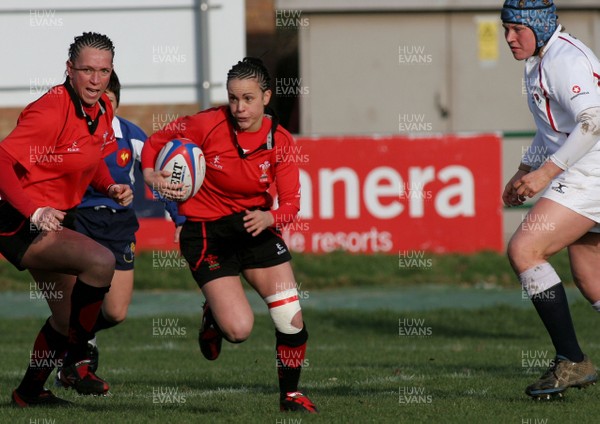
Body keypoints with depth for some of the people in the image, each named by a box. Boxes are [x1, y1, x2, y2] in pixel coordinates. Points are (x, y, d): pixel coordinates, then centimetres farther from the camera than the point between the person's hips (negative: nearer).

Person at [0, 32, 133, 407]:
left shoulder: (103, 109, 3)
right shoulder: (51, 111, -23)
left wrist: (110, 186, 1)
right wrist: (34, 212, -33)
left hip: (57, 221, 10)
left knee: (67, 319, 19)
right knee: (101, 261, -30)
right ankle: (77, 362, -16)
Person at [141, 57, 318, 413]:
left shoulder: (281, 141, -8)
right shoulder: (208, 125, -17)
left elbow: (291, 202, -8)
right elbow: (156, 142, -3)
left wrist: (269, 217, -29)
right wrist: (151, 175, -21)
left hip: (256, 225, 3)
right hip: (207, 232, -3)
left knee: (292, 318, -6)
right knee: (239, 329, -16)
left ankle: (291, 394, 17)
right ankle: (213, 317, 22)